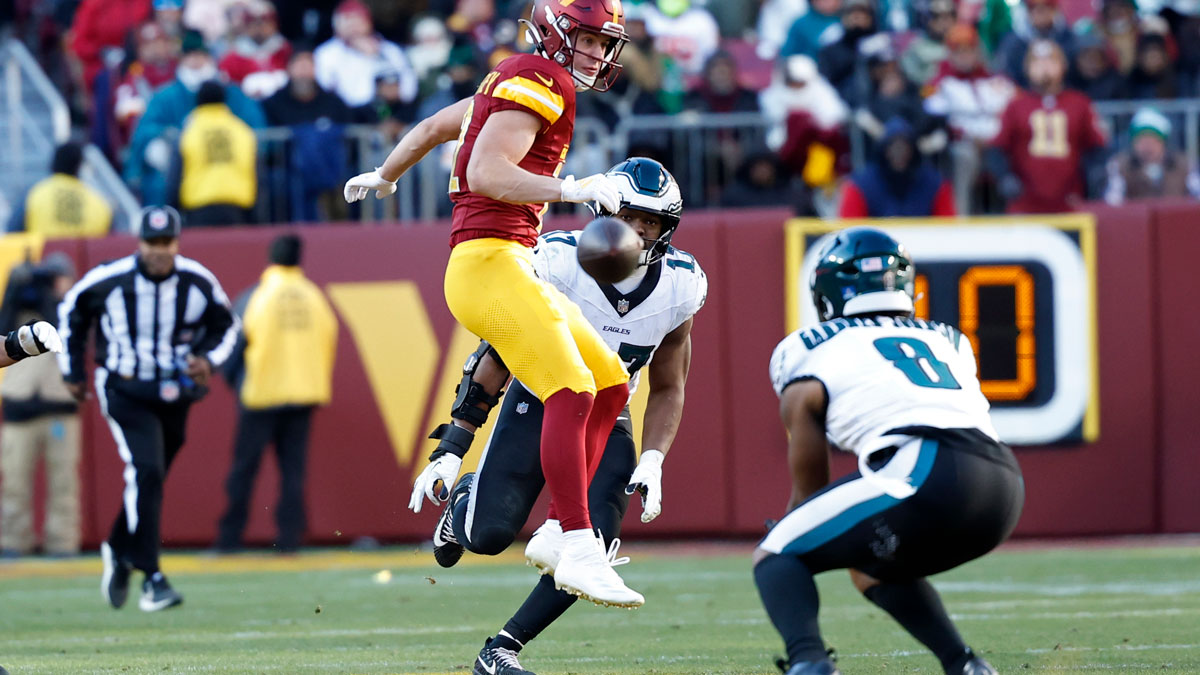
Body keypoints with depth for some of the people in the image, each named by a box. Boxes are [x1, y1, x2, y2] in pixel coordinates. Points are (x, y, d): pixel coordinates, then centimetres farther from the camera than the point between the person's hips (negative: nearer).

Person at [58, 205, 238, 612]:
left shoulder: (199, 283, -8)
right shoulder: (108, 280, -14)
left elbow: (225, 326, 8)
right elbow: (71, 312, 5)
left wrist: (208, 358, -11)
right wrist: (72, 371, 9)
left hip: (176, 394, 4)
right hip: (124, 391, -4)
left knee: (148, 480, 13)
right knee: (146, 473, -21)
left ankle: (119, 552, 41)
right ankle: (151, 578, -20)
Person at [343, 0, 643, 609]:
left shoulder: (513, 82, 20)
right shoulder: (539, 81, -9)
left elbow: (432, 127, 34)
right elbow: (486, 173, -21)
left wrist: (383, 177, 49)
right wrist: (572, 189, -28)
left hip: (512, 268, 10)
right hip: (489, 262, -10)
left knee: (610, 386, 11)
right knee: (571, 394, -20)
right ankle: (577, 552, -25)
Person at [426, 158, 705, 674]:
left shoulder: (680, 289, -12)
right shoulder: (560, 263, -24)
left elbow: (667, 389, 4)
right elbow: (499, 355, -14)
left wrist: (653, 462, -12)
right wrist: (452, 446, -17)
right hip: (538, 402, -3)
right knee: (488, 534, -16)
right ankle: (466, 498, 24)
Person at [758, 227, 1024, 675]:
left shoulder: (807, 352, 18)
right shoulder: (947, 341, 33)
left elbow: (810, 486, 20)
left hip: (925, 474, -6)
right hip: (1003, 487, 6)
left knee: (776, 556, 8)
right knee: (870, 566, 31)